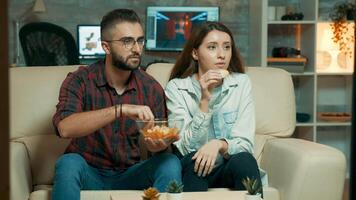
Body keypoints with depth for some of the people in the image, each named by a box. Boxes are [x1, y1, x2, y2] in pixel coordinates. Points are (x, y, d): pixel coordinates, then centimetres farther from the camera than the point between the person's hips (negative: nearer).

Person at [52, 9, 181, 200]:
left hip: (129, 175, 2)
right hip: (88, 173, -2)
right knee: (69, 162, -34)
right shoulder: (80, 81, -11)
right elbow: (64, 127, -28)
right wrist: (121, 109, -38)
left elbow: (159, 141, 1)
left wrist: (159, 145, -25)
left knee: (170, 163, -24)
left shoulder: (151, 88, -2)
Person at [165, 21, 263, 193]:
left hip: (230, 167, 2)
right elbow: (186, 149, -13)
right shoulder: (176, 88, -5)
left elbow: (245, 143, -7)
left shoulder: (241, 83, -1)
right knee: (195, 161, -33)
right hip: (192, 171, -1)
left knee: (244, 160, -30)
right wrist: (204, 101, -23)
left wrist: (219, 144, -29)